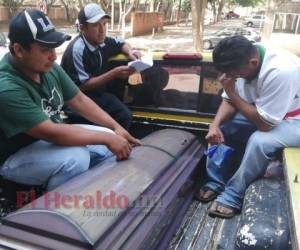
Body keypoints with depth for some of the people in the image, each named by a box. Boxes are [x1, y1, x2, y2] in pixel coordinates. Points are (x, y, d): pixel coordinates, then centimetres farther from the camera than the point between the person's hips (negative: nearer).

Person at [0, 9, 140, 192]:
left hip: (48, 137, 8)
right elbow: (51, 133, -34)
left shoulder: (48, 67, -8)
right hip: (16, 156, -7)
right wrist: (107, 138, -31)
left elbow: (79, 100, 0)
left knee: (107, 144, -2)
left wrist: (115, 127, -9)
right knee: (76, 157, -32)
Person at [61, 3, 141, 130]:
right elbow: (83, 86, -22)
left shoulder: (101, 41, 0)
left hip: (98, 87, 8)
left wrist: (130, 52, -3)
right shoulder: (77, 50, -22)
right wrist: (114, 74, -26)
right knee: (123, 115, -25)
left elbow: (120, 43, 20)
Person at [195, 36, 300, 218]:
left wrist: (232, 92, -27)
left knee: (259, 141, -33)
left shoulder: (280, 71, -36)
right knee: (221, 128, -7)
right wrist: (215, 125, -21)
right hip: (262, 111, 7)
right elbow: (230, 101, -2)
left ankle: (233, 197, -14)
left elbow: (265, 124, -32)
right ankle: (216, 183, 5)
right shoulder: (242, 64, -14)